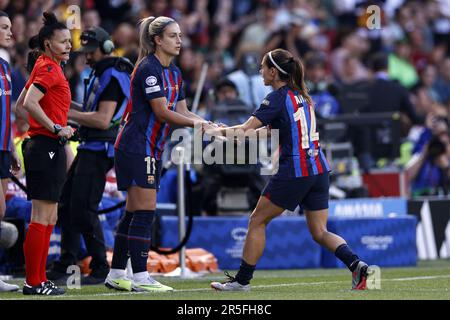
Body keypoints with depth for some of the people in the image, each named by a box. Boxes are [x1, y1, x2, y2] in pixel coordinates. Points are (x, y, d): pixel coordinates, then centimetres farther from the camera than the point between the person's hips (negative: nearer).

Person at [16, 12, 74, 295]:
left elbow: (21, 103, 23)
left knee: (49, 218, 12)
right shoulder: (49, 68, -12)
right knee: (42, 217, -8)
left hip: (49, 148, 10)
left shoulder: (47, 67, 16)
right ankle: (33, 282, -7)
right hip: (46, 147, -10)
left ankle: (39, 279, 15)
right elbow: (29, 103, -25)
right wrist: (56, 128, -21)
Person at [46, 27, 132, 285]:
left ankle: (100, 269, -3)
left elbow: (103, 120, -22)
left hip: (98, 151, -10)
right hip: (88, 148, 10)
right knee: (67, 206, 11)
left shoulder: (113, 77, -14)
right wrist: (70, 107, 12)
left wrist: (69, 113, -19)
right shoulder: (99, 74, 18)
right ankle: (66, 266, 17)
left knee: (83, 210, -11)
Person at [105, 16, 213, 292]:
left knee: (134, 213, 10)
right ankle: (140, 278, -9)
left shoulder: (174, 72, 14)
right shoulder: (149, 68, -16)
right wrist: (196, 123, -16)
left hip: (151, 150, 9)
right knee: (145, 212, -10)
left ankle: (116, 274, 14)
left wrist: (209, 125, -4)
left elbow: (182, 111, 11)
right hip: (135, 147, -9)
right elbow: (162, 112, -19)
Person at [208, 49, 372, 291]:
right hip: (318, 169, 8)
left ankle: (242, 280, 10)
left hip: (293, 172, -8)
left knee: (257, 221, 7)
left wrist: (220, 131, 1)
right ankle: (356, 264, -14)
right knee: (319, 232, 9)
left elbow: (246, 129, -16)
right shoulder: (301, 96, 16)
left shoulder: (278, 98, -8)